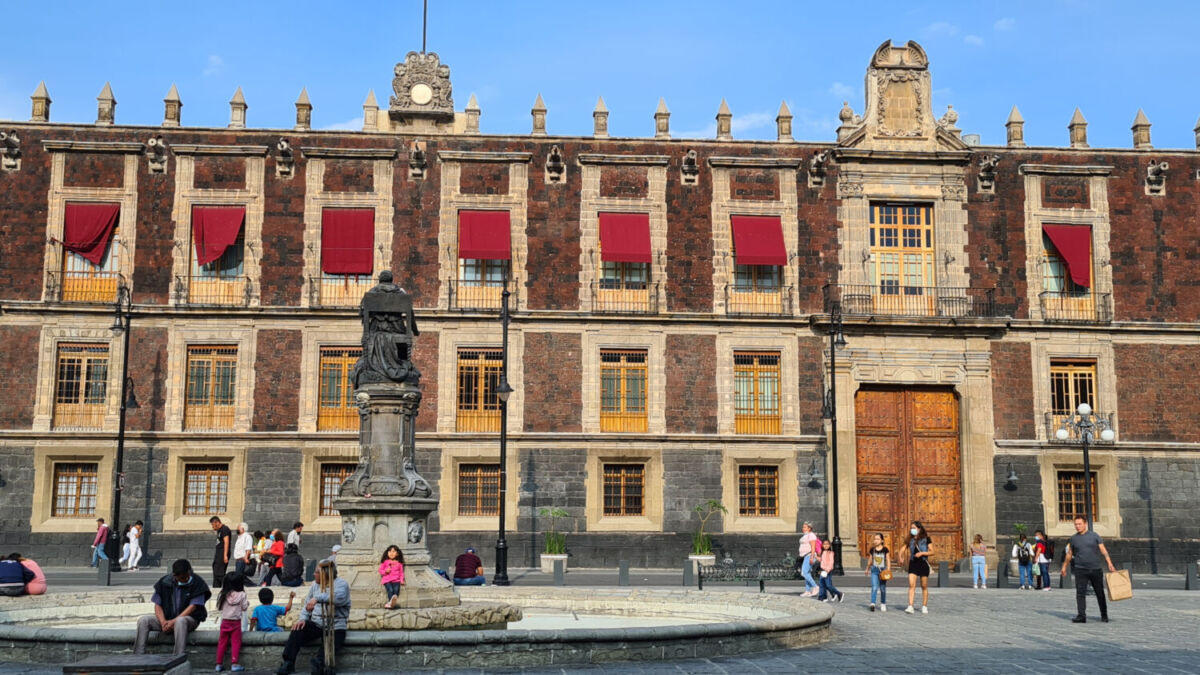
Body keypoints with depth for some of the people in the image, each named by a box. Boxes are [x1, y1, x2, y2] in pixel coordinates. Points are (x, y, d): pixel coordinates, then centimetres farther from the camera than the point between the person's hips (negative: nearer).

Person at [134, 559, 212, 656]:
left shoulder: (197, 583, -8)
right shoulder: (165, 582, 2)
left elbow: (192, 607, -13)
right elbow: (158, 605, 2)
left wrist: (174, 621, -21)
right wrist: (163, 622, -16)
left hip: (189, 619, -4)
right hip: (166, 618, 4)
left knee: (180, 621, -40)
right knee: (143, 620, -15)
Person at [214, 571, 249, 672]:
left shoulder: (223, 595, -1)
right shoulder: (241, 595, -10)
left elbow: (219, 607, 4)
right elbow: (244, 607, -5)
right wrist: (247, 603, 15)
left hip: (225, 621, 3)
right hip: (236, 622, -3)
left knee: (222, 643, 10)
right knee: (236, 643, 1)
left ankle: (218, 664, 14)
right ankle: (234, 664, -5)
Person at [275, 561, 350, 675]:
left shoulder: (341, 584, -5)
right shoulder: (315, 586, 17)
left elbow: (339, 597, -26)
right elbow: (307, 605, 19)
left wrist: (317, 598, -34)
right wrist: (302, 618, -2)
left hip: (335, 626, -4)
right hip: (316, 623, 4)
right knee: (298, 630, -19)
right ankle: (288, 663, -18)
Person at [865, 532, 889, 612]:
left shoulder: (885, 550, -2)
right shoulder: (872, 550, 3)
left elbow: (888, 561, 1)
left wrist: (888, 570, -8)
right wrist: (868, 569, 25)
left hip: (883, 570, 0)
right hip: (874, 570, 0)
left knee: (883, 589, 9)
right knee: (874, 587, -14)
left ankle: (883, 604, 24)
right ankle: (872, 604, -19)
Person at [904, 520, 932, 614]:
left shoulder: (926, 538, -2)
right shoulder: (910, 539, 9)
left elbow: (932, 552, -3)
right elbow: (909, 553, 17)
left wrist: (922, 553, -16)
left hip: (923, 564, -2)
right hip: (913, 564, 2)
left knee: (924, 586, 6)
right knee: (911, 585, -11)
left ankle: (924, 607, 16)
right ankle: (910, 607, -16)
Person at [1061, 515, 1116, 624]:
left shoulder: (1094, 536, 3)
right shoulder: (1073, 538, 7)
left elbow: (1103, 550, -2)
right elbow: (1069, 554, 18)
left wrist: (1110, 564, -13)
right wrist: (1064, 567, 21)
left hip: (1096, 570, 0)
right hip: (1080, 570, 1)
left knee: (1100, 593, 8)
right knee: (1080, 593, -9)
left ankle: (1104, 615, 22)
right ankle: (1081, 616, -11)